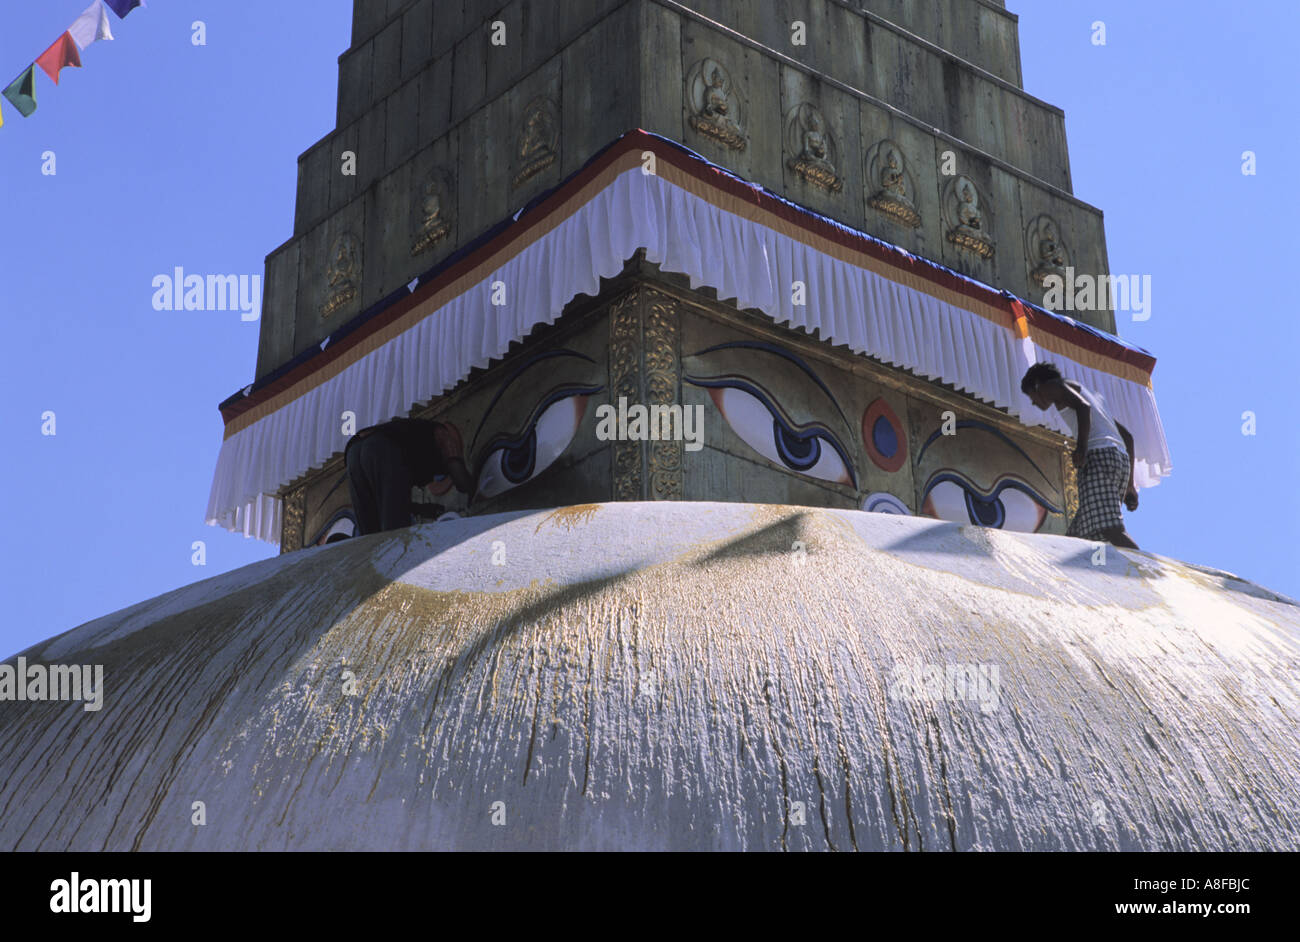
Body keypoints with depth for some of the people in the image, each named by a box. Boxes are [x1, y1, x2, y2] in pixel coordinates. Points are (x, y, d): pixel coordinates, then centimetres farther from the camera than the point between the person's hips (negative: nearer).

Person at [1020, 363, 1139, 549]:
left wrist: (1081, 446, -23)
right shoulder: (1085, 391, 36)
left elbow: (1082, 406, -11)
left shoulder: (1053, 385, 12)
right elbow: (1127, 436, 32)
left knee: (1110, 530, -21)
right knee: (1078, 534, 5)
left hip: (1098, 456, -9)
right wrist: (1129, 484, 28)